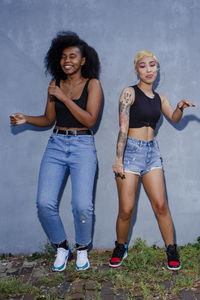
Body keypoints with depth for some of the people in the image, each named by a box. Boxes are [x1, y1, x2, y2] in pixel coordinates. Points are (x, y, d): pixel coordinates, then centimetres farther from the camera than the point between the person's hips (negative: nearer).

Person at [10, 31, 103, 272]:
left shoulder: (92, 84, 1)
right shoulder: (55, 85, 11)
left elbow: (90, 120, -11)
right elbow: (48, 119, 15)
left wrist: (64, 97, -14)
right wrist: (26, 119, -2)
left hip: (82, 146, -3)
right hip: (56, 144, 4)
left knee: (82, 205, -14)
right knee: (44, 203, -7)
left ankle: (82, 249, 16)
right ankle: (61, 248, 18)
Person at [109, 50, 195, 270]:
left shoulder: (159, 98, 14)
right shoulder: (129, 93, -4)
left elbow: (174, 118, 11)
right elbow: (123, 128, -12)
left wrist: (180, 107, -12)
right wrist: (118, 159, -19)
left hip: (152, 152, 5)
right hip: (130, 151, -4)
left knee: (160, 205, 1)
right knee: (126, 210, -3)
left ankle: (171, 250, 17)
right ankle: (120, 248, 21)